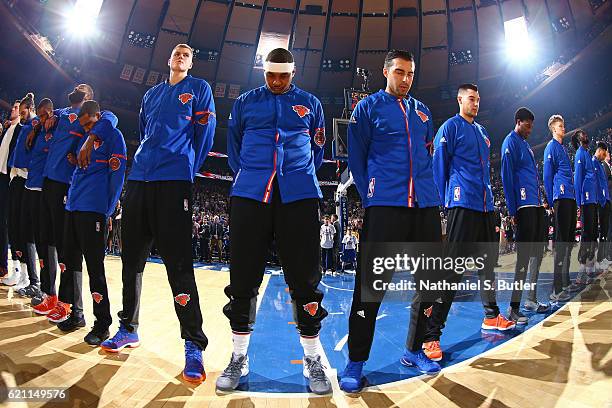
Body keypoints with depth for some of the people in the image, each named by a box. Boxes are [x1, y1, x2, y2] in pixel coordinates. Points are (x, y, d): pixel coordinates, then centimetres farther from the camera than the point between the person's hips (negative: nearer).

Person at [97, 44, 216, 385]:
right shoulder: (152, 94, 24)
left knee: (178, 262, -13)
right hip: (139, 180, 7)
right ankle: (129, 329, 25)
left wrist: (188, 168, 3)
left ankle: (194, 344, -8)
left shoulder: (199, 89, 9)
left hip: (174, 181, -6)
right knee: (132, 257, 10)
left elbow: (205, 133, 2)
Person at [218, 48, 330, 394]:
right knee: (244, 277, 2)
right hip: (250, 196, 1)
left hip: (298, 196, 0)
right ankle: (239, 358, 16)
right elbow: (234, 145, 22)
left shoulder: (310, 104, 15)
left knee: (305, 278, -1)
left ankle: (313, 360, 13)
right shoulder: (246, 102, 16)